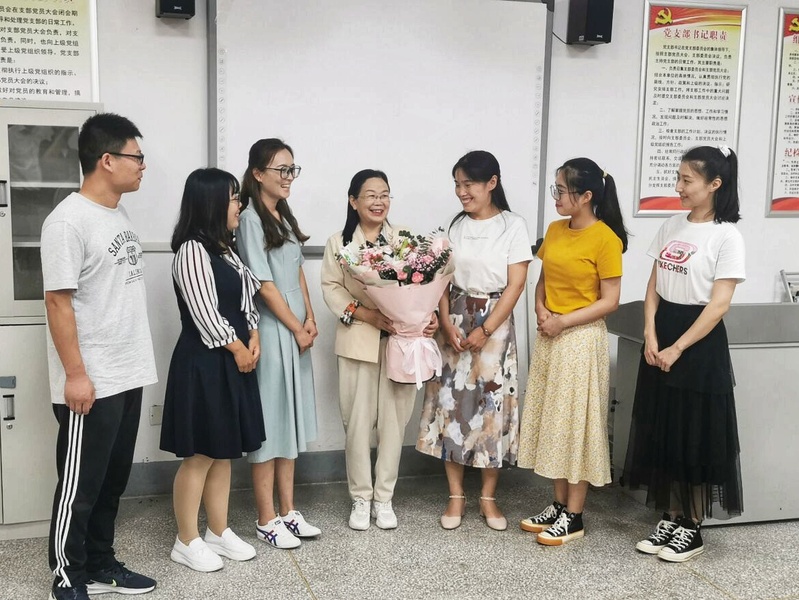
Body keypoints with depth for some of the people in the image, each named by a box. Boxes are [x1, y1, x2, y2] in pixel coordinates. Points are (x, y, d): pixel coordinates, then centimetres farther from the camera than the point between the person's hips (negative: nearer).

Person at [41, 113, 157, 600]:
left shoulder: (119, 216, 11)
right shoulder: (69, 220, -15)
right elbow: (58, 302, -18)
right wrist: (75, 374, -19)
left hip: (128, 376, 8)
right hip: (90, 382, -8)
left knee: (113, 480, 17)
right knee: (81, 485, 4)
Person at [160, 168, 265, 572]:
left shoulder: (225, 249, 14)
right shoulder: (192, 250, -15)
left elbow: (245, 297, 15)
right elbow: (204, 313, -18)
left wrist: (253, 337, 0)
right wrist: (238, 348, -9)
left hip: (233, 361, 9)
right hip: (203, 363, -9)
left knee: (223, 452, 14)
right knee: (199, 455, -1)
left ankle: (219, 532, 25)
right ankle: (187, 542, 11)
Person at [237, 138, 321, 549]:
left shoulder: (284, 216, 12)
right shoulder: (251, 219, -12)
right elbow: (265, 285, -15)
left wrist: (309, 320, 2)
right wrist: (297, 329, -10)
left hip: (296, 331, 8)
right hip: (269, 330, -8)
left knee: (291, 420, 12)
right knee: (268, 421, -1)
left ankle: (287, 511, 23)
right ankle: (267, 520, 9)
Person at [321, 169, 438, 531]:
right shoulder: (339, 243, 4)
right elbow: (331, 288, -2)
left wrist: (429, 316, -15)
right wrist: (366, 314, -15)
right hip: (358, 342, -1)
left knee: (394, 418, 5)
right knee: (358, 420, 3)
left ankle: (384, 497, 18)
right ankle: (361, 498, 17)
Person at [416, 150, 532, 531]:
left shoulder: (512, 226, -5)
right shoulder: (455, 226, 7)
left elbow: (515, 285, -9)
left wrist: (484, 331, -14)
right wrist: (447, 325, -8)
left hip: (494, 324, -3)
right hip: (455, 322, 3)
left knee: (492, 404, 1)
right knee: (451, 403, 3)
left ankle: (488, 497, 16)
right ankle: (456, 496, 15)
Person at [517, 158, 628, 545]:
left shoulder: (605, 239, -13)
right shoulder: (554, 230, 8)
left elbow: (609, 300, -13)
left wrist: (563, 322, -17)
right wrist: (541, 310, -5)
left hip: (581, 339, -7)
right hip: (548, 338, 7)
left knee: (576, 423, 1)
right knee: (551, 421, 12)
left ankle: (574, 517, 12)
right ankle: (559, 505, 24)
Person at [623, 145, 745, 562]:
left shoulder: (726, 236, -11)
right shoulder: (671, 227, 7)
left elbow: (719, 304, -15)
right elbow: (653, 287, 8)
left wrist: (677, 349, -16)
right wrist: (650, 336, -5)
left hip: (699, 343, -6)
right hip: (661, 338, 6)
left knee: (695, 437, 2)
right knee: (662, 433, 10)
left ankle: (692, 529, 16)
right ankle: (669, 519, 23)